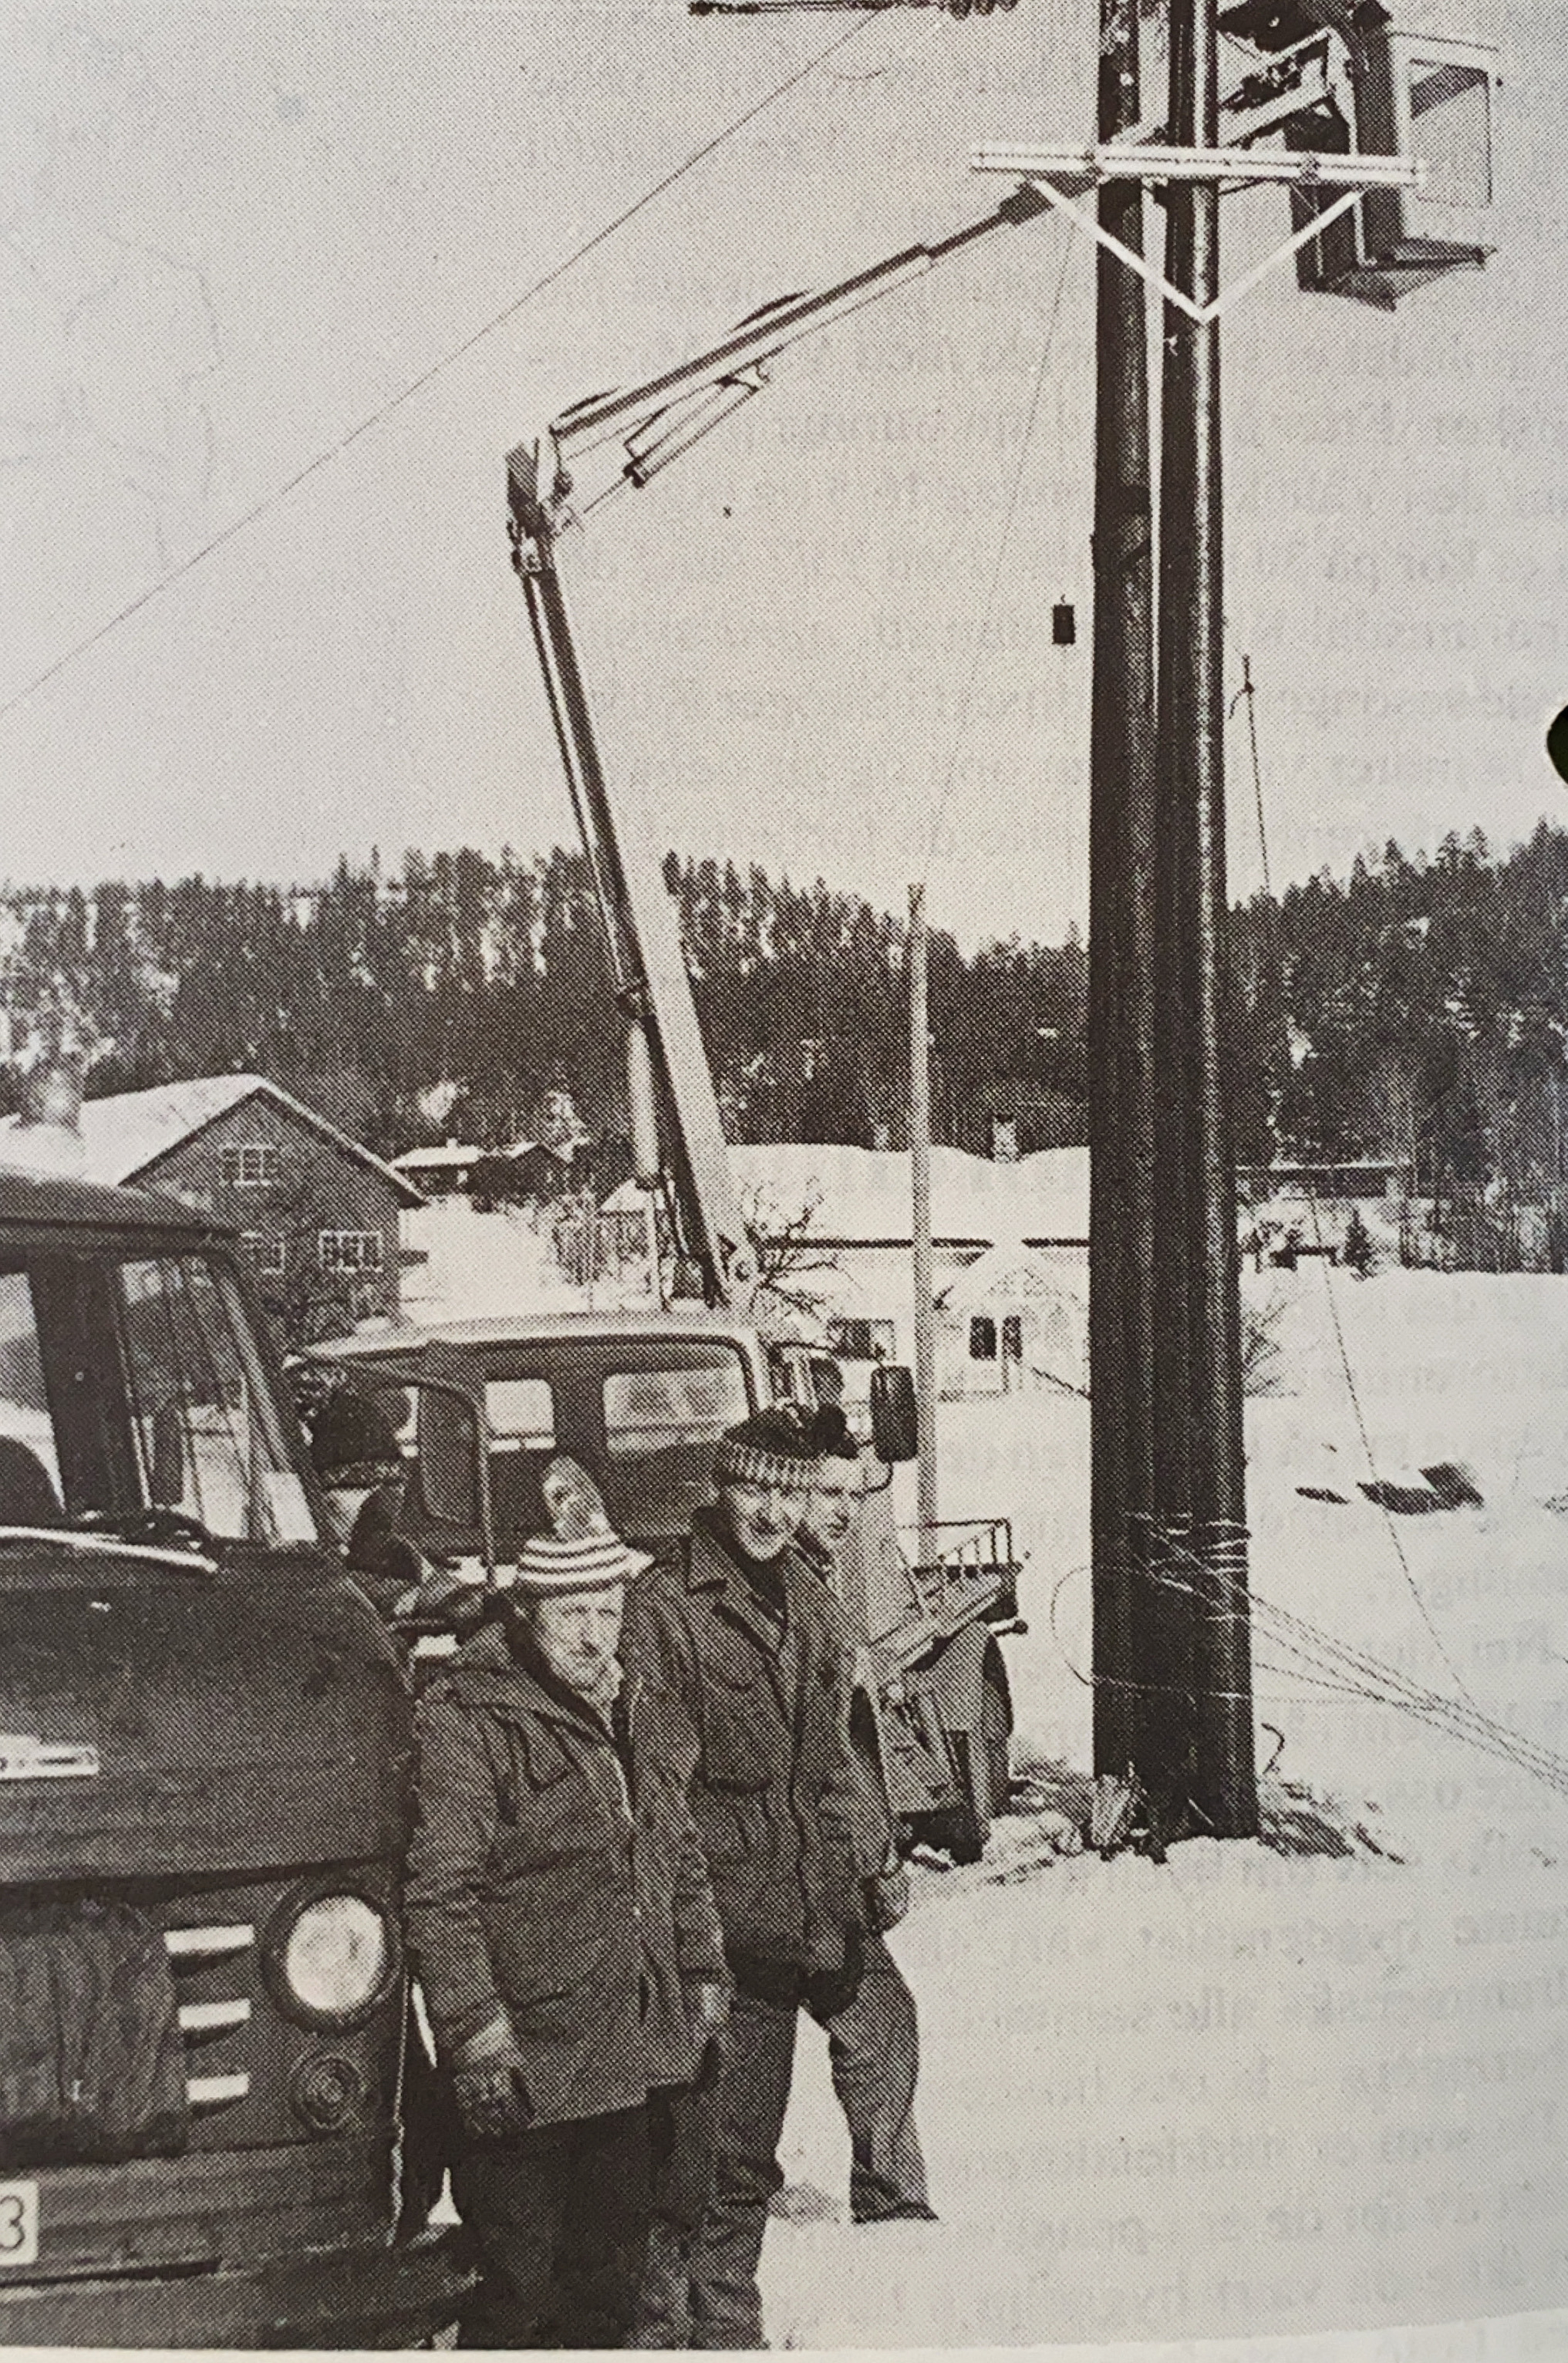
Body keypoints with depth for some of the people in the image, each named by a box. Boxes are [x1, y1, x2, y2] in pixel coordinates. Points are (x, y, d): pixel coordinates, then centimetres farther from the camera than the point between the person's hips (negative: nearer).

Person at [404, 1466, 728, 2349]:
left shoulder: (633, 1706, 11)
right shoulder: (467, 1720, -14)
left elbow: (682, 1859, 21)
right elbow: (440, 1896, -17)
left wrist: (704, 1992, 18)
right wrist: (479, 2043, -19)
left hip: (631, 2050, 7)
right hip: (529, 2061, -7)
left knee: (612, 2271, 17)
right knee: (517, 2284, -1)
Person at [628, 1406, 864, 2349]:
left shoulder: (810, 1606, 14)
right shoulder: (665, 1608, -8)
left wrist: (839, 1918, 16)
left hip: (780, 1931, 6)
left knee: (750, 2157, 14)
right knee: (691, 2151, -5)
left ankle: (728, 2323, 26)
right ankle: (658, 2327, 5)